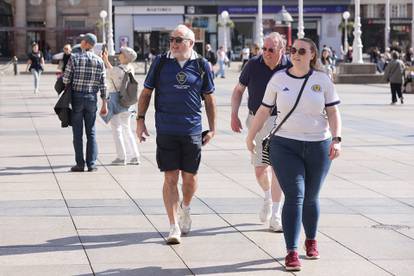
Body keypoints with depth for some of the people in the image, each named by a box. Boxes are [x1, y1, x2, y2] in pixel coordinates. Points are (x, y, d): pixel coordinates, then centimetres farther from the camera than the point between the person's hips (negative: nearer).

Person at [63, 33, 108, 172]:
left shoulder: (74, 58, -8)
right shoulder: (99, 61, 0)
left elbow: (66, 80, -10)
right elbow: (103, 84, 0)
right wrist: (104, 104, 5)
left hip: (77, 97, -2)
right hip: (92, 98, 2)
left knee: (78, 132, 3)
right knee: (91, 132, 7)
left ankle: (80, 164, 3)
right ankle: (91, 164, 4)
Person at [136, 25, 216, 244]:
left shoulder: (201, 65, 4)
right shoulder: (161, 62, 4)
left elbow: (209, 99, 11)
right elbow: (146, 93, 11)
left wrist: (212, 128, 9)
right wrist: (140, 119, 3)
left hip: (192, 131, 1)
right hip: (166, 130, -1)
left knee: (190, 177, 8)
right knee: (170, 178, -4)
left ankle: (185, 208, 38)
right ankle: (173, 227, 0)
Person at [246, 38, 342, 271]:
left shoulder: (323, 80, 1)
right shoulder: (278, 79, 1)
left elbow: (333, 112, -1)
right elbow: (264, 110, 8)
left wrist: (337, 139, -14)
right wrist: (251, 136, 14)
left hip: (318, 147, 1)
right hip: (285, 147, -1)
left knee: (310, 198, 12)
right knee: (294, 197, -13)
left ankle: (311, 241, 37)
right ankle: (292, 253, -13)